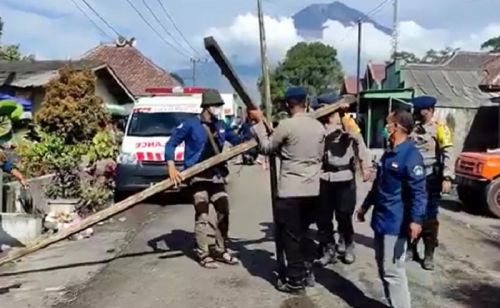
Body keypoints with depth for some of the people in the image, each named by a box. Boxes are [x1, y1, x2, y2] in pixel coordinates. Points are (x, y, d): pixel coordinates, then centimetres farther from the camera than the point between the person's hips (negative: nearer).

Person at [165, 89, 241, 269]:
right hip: (198, 176, -6)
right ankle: (204, 254, 4)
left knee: (224, 211, 8)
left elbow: (237, 141, 21)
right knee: (202, 215, -6)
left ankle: (220, 250, 22)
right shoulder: (191, 125, -6)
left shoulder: (221, 126, 11)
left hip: (216, 175, 6)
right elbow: (171, 144, -5)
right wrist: (171, 166, -17)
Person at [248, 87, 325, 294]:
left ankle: (296, 281, 9)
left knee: (290, 236, 4)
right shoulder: (319, 126, 6)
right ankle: (305, 273, 28)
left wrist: (259, 122, 8)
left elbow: (266, 148, 0)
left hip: (291, 190, -6)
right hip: (312, 189, 6)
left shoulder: (286, 125, -12)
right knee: (301, 233, 20)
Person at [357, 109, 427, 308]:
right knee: (382, 267, 16)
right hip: (381, 218, 10)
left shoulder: (410, 155, -16)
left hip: (395, 223, -10)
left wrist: (416, 219, -31)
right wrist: (366, 205, 29)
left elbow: (418, 191, -22)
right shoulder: (389, 152, 14)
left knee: (392, 270, -6)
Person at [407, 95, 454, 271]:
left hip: (431, 179, -4)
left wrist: (447, 178, -20)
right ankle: (411, 249, 23)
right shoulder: (413, 129, 10)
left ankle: (429, 254, 14)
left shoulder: (440, 129, -5)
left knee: (429, 217, 4)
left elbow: (447, 154, -12)